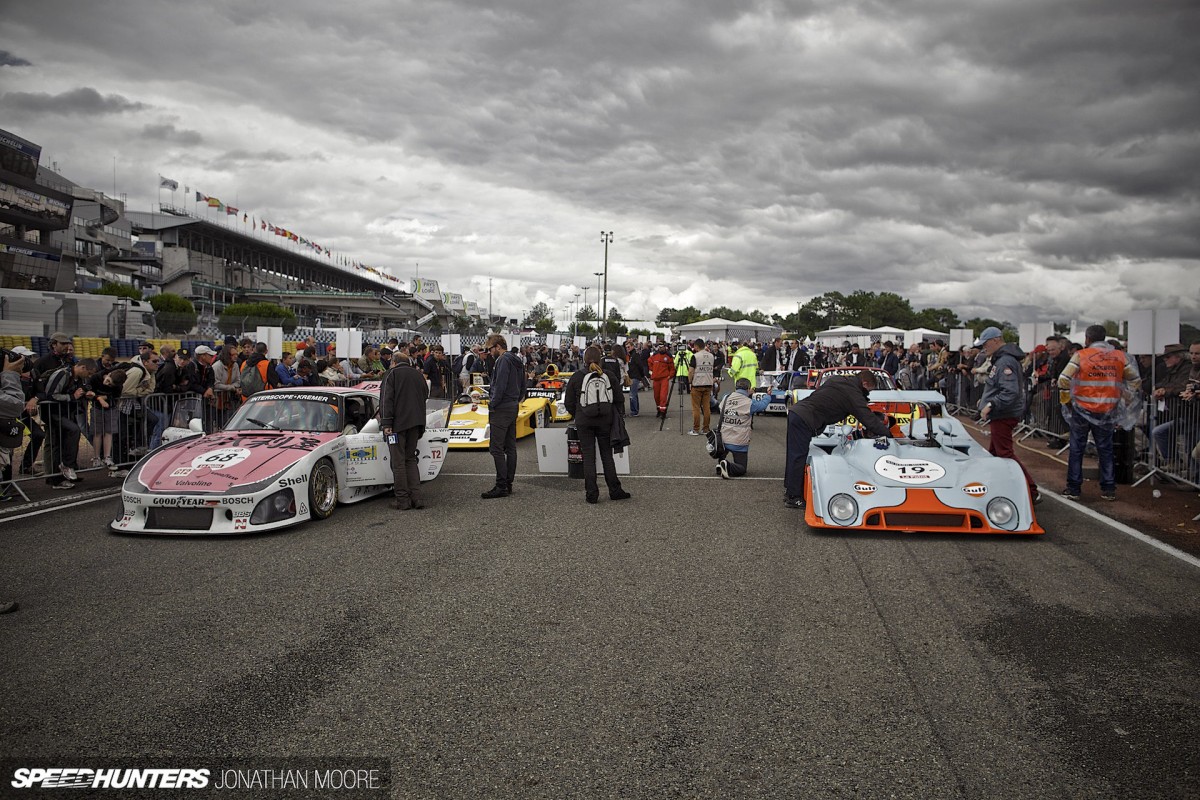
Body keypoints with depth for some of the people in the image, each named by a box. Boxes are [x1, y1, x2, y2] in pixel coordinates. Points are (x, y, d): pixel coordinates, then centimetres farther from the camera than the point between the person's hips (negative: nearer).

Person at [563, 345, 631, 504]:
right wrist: (617, 415, 15)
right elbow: (619, 399, 2)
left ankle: (591, 494, 4)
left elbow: (568, 402, -2)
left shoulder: (577, 377, -6)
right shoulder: (607, 376, -1)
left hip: (584, 423, -2)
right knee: (607, 455, 11)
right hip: (605, 421, 2)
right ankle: (614, 491, 13)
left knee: (588, 457, 4)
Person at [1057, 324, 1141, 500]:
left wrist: (1065, 400, -1)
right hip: (1107, 412, 3)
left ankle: (1073, 488, 8)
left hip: (1082, 410, -3)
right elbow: (1136, 381, 8)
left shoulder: (1081, 355, -8)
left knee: (1076, 449, 6)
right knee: (1105, 450, 13)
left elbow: (1064, 379, -15)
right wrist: (1121, 398, 16)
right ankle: (1109, 489, 15)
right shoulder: (1119, 356, 4)